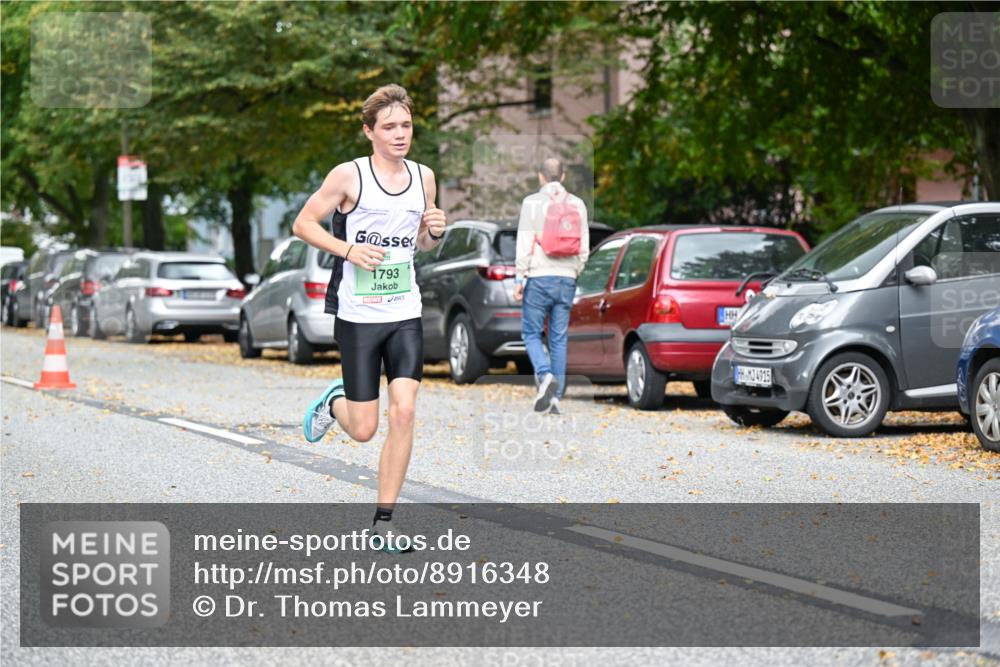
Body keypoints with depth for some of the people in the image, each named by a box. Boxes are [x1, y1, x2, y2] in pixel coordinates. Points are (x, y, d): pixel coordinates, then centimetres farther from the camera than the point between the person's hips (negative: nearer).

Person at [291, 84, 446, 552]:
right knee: (363, 430, -1)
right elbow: (303, 223, -2)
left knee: (404, 412, -11)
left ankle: (384, 519, 0)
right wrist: (348, 249, -16)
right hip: (357, 316, -3)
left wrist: (435, 232, -2)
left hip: (405, 315, 3)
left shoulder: (423, 178, 8)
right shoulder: (349, 176, -7)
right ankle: (334, 401, 37)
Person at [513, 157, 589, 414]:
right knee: (559, 338, 7)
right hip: (566, 279, 3)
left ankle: (545, 375, -18)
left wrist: (519, 279, -4)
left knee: (531, 332, 7)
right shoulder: (577, 204, 7)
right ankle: (556, 396, 5)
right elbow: (584, 246, 7)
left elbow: (524, 244, -8)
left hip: (539, 277, -3)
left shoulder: (532, 202, -4)